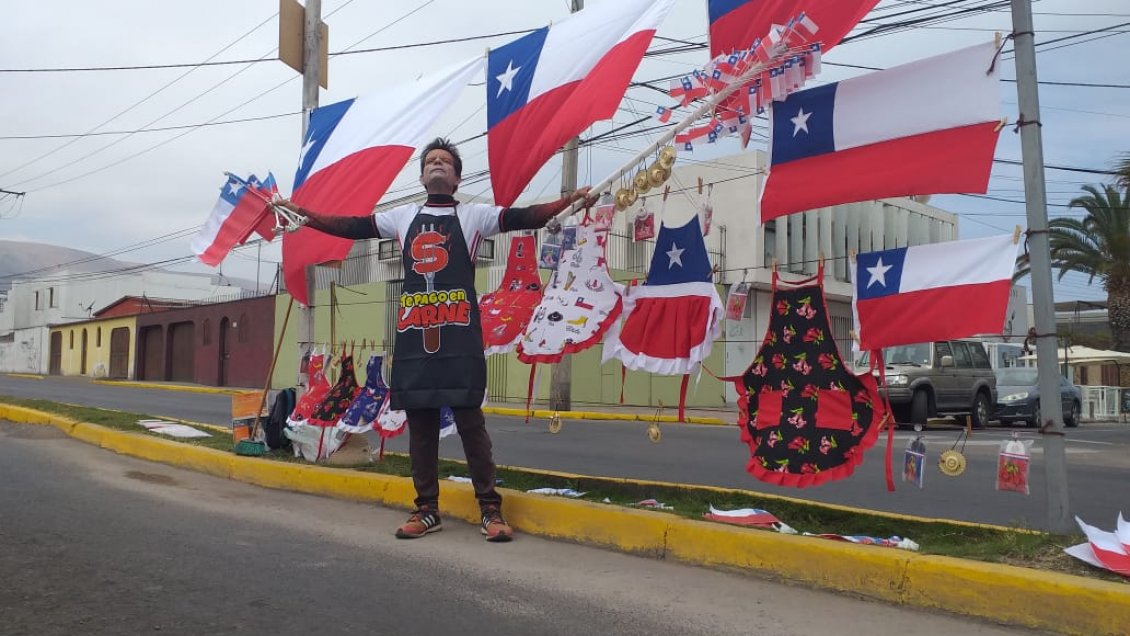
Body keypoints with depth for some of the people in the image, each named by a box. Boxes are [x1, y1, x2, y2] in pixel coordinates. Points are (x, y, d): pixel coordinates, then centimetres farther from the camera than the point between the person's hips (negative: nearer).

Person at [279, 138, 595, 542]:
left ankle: (491, 510, 4)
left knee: (470, 421, -3)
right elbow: (352, 227, 18)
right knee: (419, 425, 7)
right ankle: (427, 510, 17)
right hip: (414, 335, 4)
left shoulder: (473, 215, 7)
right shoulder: (403, 217, 18)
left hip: (459, 334, -4)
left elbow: (522, 218, -3)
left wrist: (568, 201, -14)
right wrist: (306, 214, 13)